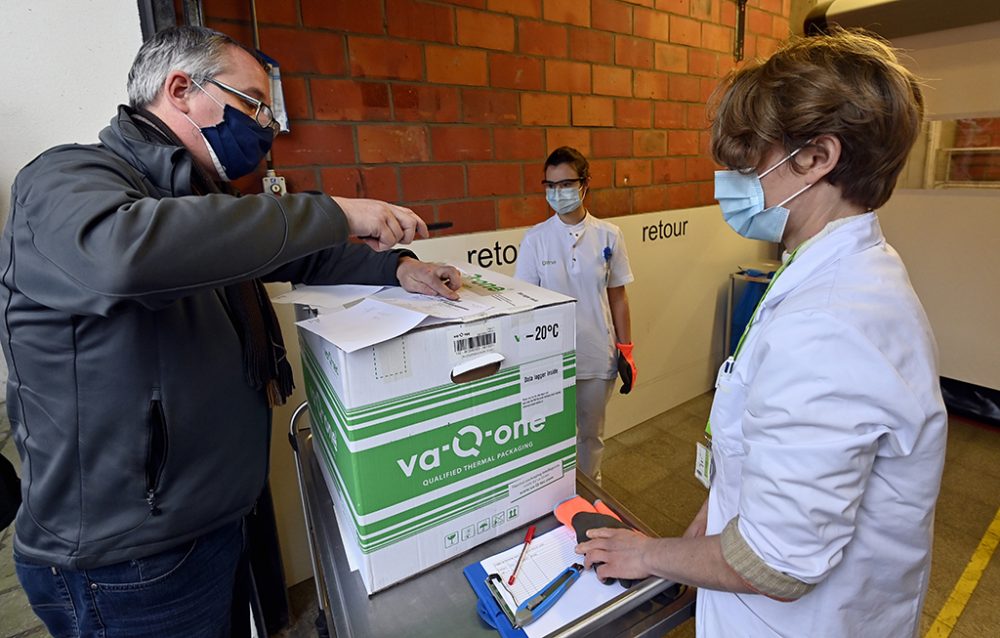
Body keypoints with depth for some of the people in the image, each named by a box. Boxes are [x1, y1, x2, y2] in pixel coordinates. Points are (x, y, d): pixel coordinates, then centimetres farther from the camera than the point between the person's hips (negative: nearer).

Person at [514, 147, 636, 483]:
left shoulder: (608, 235, -3)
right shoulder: (535, 239, -6)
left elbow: (617, 296, 4)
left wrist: (625, 349, 4)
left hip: (598, 358, 1)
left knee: (592, 435, 19)